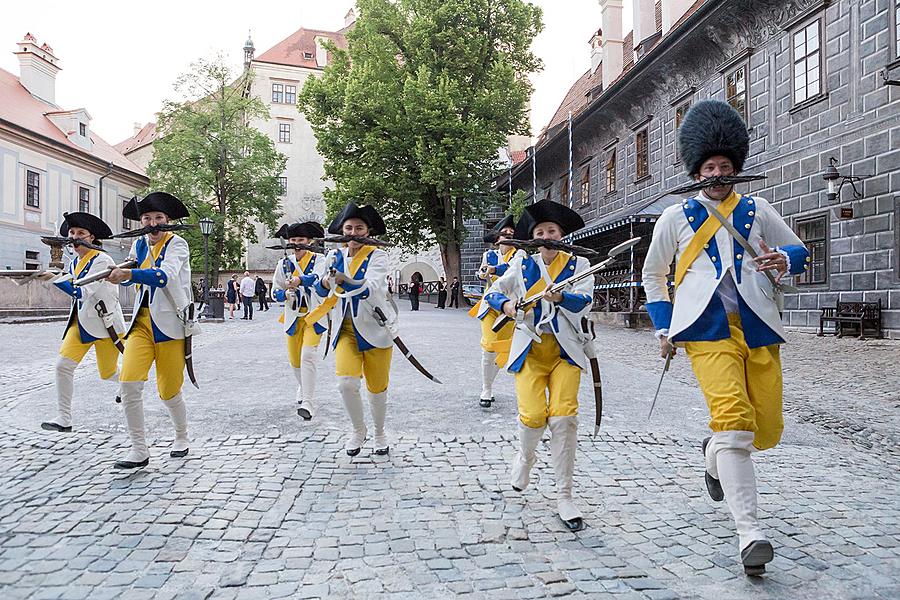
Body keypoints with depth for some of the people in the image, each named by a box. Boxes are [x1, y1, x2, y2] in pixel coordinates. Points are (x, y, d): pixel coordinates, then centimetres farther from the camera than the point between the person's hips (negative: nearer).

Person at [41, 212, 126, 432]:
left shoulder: (102, 260, -15)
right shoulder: (73, 263, 9)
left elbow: (82, 292, -25)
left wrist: (56, 278, -29)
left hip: (105, 322, -6)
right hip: (80, 321, 7)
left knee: (108, 373, 5)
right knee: (63, 365, -9)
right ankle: (64, 418, -2)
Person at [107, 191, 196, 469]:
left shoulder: (177, 244, -6)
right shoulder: (138, 245, 11)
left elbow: (166, 275, -25)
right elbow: (129, 274, 23)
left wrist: (130, 274, -39)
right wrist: (119, 273, 0)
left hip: (171, 323, -4)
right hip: (141, 322, 4)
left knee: (169, 391, 2)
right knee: (129, 382, -13)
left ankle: (181, 438, 29)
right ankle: (139, 450, -2)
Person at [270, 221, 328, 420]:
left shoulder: (318, 260, -5)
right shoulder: (284, 264, 7)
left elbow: (318, 277, -27)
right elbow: (275, 292, 10)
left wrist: (299, 280, -47)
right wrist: (285, 294, -13)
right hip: (293, 317, 4)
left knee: (308, 355, -19)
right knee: (294, 359, 11)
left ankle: (308, 404, -20)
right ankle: (302, 388, 40)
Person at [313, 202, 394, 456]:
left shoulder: (377, 256, -7)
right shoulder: (335, 256, 5)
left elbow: (372, 288, -24)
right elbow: (322, 291, 13)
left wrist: (345, 280, -41)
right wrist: (325, 283, -11)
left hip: (375, 328, -2)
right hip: (346, 329, 2)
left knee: (377, 387, 6)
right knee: (346, 381, -16)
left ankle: (379, 433, 32)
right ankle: (358, 430, 10)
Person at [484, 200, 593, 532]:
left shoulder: (578, 264, 5)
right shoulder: (522, 263, 9)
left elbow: (584, 301, -11)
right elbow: (492, 292, 7)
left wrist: (560, 297, -32)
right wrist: (506, 303, -16)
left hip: (565, 350, 0)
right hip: (530, 349, 1)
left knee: (564, 416, -12)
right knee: (533, 416, -13)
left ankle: (564, 496, 1)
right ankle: (525, 457, 24)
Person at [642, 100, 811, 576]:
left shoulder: (757, 211, 14)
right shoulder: (676, 218, 9)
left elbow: (800, 251, 21)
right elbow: (652, 275, 18)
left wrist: (785, 260, -4)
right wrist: (664, 327, 11)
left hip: (758, 329, 4)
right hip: (710, 331, -3)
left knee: (767, 429, 4)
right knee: (735, 419, -19)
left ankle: (713, 454, 38)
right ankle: (749, 532, -15)